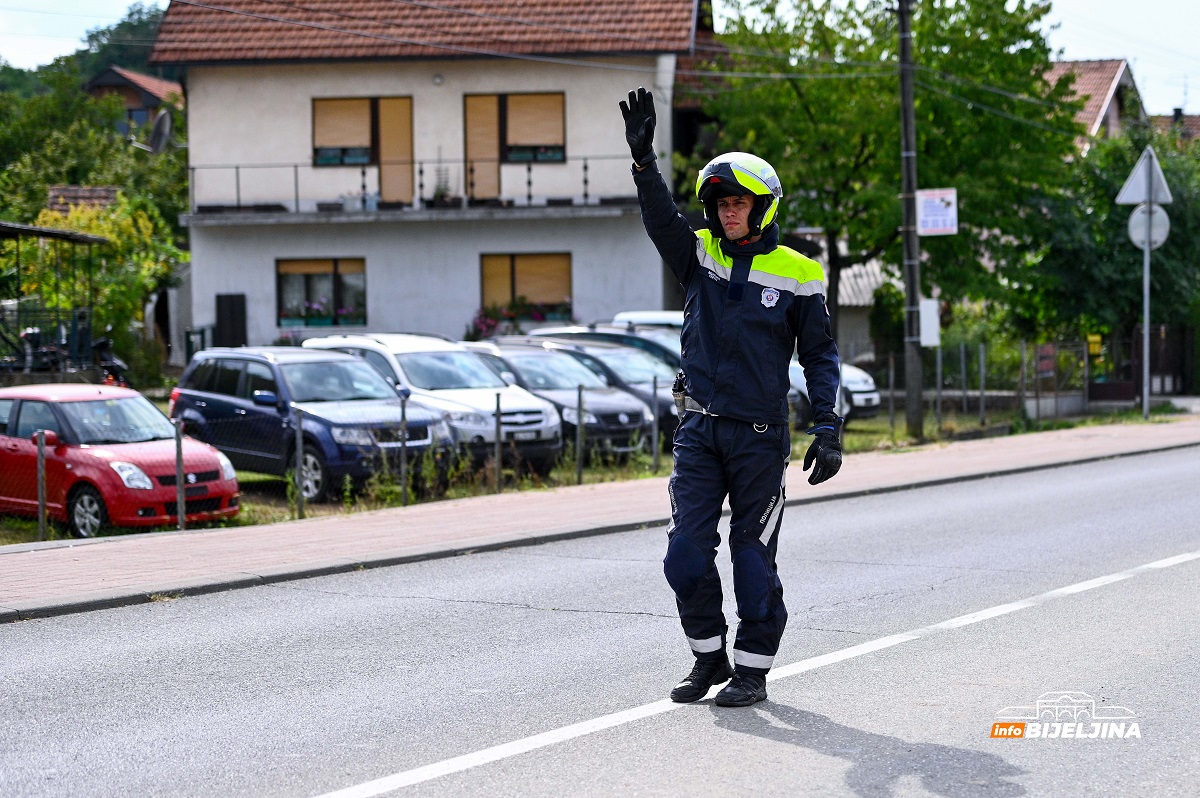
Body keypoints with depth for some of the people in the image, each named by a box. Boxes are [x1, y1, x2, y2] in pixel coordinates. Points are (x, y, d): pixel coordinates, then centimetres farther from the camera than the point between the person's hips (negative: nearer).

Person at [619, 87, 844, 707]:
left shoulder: (796, 274, 0)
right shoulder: (699, 256, 6)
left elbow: (819, 354, 2)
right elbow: (660, 218, -12)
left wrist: (827, 430, -5)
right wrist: (643, 161, -30)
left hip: (759, 435, -3)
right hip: (699, 428, 3)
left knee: (753, 559, 2)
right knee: (686, 555, 1)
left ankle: (752, 670, 13)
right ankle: (709, 657, 17)